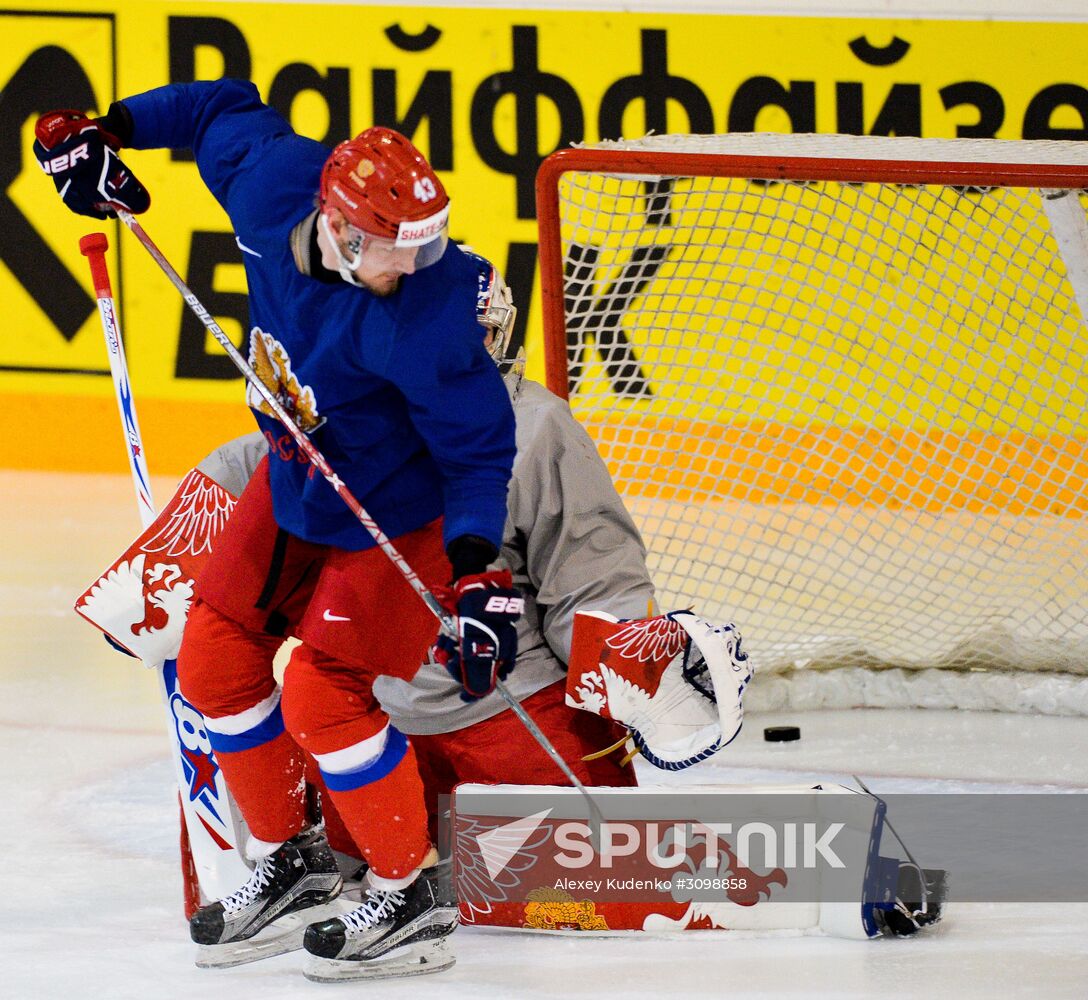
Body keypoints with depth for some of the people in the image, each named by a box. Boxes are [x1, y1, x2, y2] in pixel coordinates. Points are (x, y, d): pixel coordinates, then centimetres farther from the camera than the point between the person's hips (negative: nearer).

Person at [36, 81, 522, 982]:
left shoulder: (427, 315, -35)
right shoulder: (270, 183, -20)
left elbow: (479, 445, -27)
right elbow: (226, 110, 2)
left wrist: (478, 571, -35)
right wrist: (105, 131, 5)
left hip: (395, 513, -7)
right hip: (295, 485, 7)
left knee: (321, 698, -14)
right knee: (215, 663, 10)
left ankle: (416, 896, 2)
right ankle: (292, 866, 26)